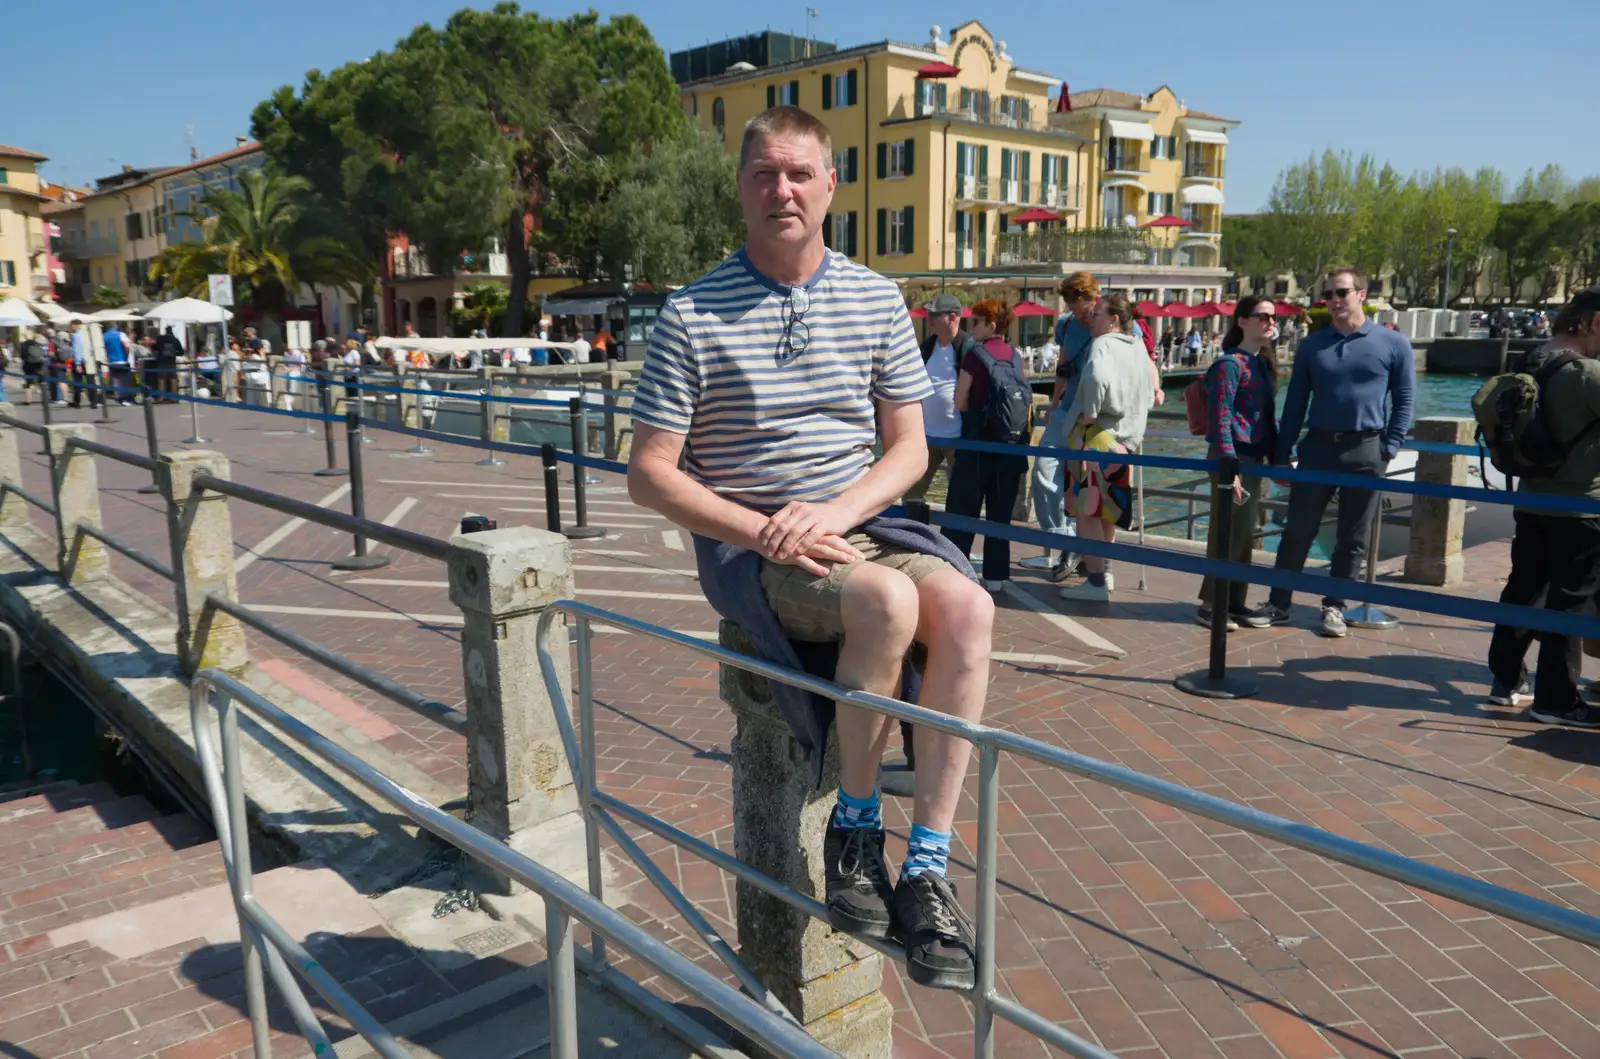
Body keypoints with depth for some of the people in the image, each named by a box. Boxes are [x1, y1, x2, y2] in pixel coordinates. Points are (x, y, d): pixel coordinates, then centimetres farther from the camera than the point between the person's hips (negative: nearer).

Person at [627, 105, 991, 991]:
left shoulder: (877, 301, 7)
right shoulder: (694, 314, -3)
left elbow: (908, 450, 7)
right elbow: (649, 475, -4)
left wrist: (835, 512, -12)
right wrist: (764, 532, -16)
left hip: (856, 526, 4)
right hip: (748, 547, -4)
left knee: (968, 607, -26)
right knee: (889, 601, -32)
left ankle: (927, 870, -19)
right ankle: (855, 827, -10)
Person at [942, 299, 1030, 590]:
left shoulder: (975, 354, -9)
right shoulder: (1015, 357, 6)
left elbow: (960, 403, -6)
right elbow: (1026, 402, 12)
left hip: (978, 443, -5)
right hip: (1011, 446, 5)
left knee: (961, 511, 2)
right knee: (1000, 513, 9)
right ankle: (995, 575, 12)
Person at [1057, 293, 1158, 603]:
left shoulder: (1103, 345, -11)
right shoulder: (1139, 348, 15)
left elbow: (1097, 380, -32)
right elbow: (1149, 397, 22)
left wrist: (1088, 417, -21)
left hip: (1097, 437, -9)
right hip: (1126, 438, 9)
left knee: (1087, 511, -5)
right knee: (1106, 512, 19)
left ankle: (1096, 583, -5)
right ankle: (1105, 574, 29)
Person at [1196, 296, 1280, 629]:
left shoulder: (1263, 363, 14)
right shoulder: (1229, 364, -11)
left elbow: (1268, 416, 18)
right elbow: (1220, 420, -17)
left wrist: (1277, 459, 15)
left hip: (1255, 460, 8)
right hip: (1233, 457, -8)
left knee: (1246, 533, 12)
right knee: (1228, 532, -5)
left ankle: (1235, 601, 21)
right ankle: (1211, 606, 4)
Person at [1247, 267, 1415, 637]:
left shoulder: (1393, 344, 1)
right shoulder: (1312, 346, 6)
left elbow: (1405, 400, 4)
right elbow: (1295, 403, 8)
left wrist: (1389, 449, -5)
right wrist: (1281, 455, 5)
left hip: (1365, 452, -1)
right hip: (1318, 447, 1)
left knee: (1353, 538, 7)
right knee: (1298, 530, 3)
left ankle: (1334, 607, 19)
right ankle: (1278, 604, 13)